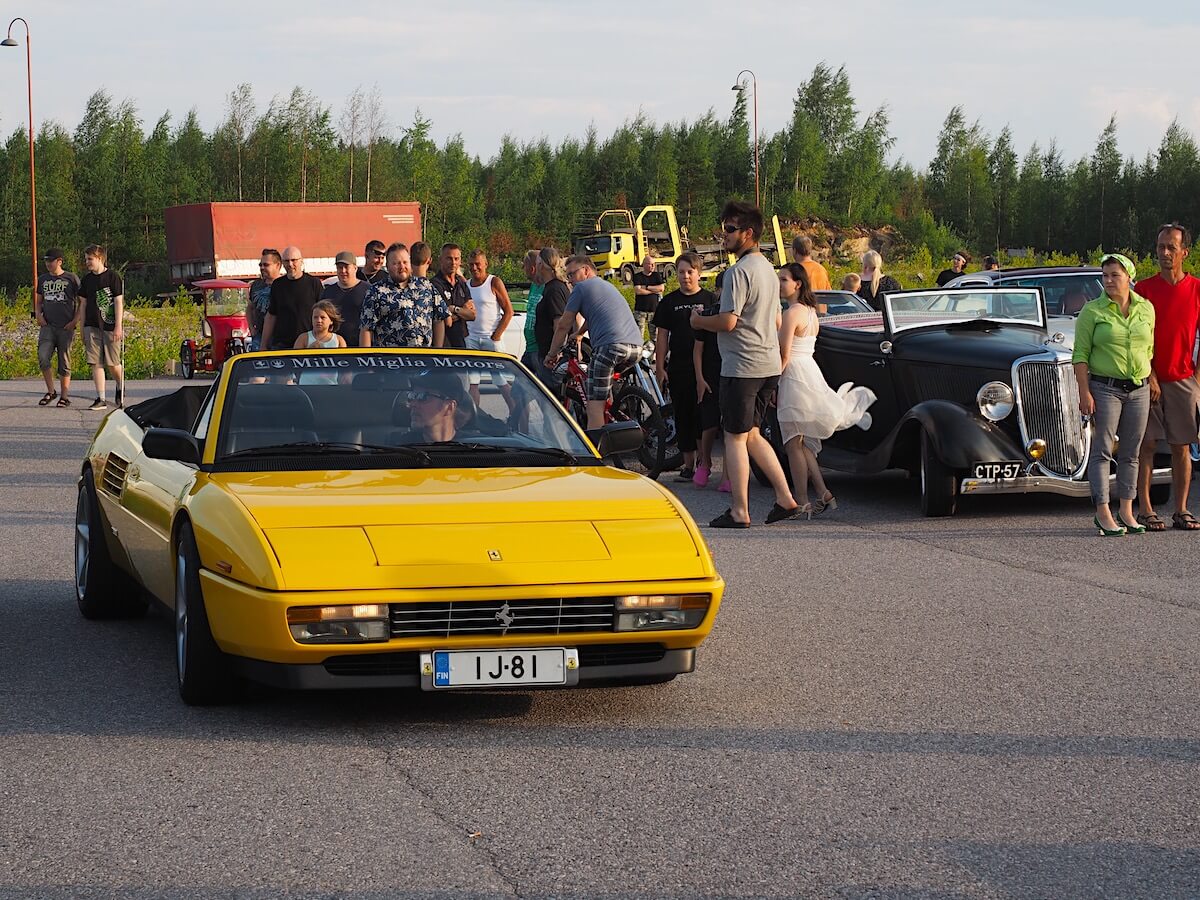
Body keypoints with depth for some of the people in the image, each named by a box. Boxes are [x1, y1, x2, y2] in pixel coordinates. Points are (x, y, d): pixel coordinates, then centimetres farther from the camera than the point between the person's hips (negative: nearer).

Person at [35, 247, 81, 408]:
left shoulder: (71, 278, 0)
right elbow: (38, 300, 24)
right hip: (47, 326, 3)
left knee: (64, 362, 1)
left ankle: (65, 396, 10)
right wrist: (38, 315, 5)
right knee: (43, 358, -14)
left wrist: (76, 320, -7)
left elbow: (82, 301, 3)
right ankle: (50, 391, 2)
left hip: (66, 327, -3)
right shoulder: (43, 279, 12)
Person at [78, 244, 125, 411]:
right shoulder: (86, 280, 10)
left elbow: (119, 302, -6)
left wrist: (118, 327, -11)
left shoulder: (113, 277, -4)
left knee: (112, 364, -1)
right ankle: (101, 399, -3)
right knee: (96, 363, -4)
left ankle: (120, 388, 28)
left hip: (110, 327, -4)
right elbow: (84, 305, 16)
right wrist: (83, 328, 13)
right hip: (92, 327, 4)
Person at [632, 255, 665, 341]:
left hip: (654, 309, 3)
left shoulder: (657, 275, 11)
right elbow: (638, 291, -12)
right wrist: (655, 290, -6)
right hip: (640, 310, -3)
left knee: (654, 335, 4)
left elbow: (662, 288, -4)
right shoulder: (637, 276, 2)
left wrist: (646, 287, -8)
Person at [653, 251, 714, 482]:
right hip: (678, 369, 2)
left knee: (703, 415, -5)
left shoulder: (710, 299, 4)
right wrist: (660, 367, 3)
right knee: (683, 417, 4)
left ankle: (704, 460, 4)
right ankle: (688, 465, 10)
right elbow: (662, 336, 10)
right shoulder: (669, 302, 10)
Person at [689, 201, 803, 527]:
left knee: (735, 438, -1)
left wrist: (698, 321, -4)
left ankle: (739, 511, 0)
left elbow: (728, 322, -21)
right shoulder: (768, 268, 15)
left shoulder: (739, 272, -16)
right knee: (751, 435, 17)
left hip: (742, 365, -9)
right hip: (769, 364, 9)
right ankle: (785, 498, 12)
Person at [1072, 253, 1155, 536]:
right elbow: (1080, 354, -5)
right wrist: (1084, 393, -12)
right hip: (1104, 388, -4)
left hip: (1139, 388, 4)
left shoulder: (1146, 309, 8)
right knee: (1102, 451, -4)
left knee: (1130, 453, 8)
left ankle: (1127, 512, 15)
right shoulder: (1092, 311, -3)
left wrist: (1153, 384, 9)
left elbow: (1150, 350, 14)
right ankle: (1103, 514, -2)